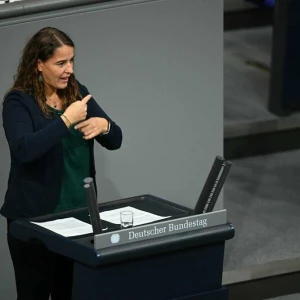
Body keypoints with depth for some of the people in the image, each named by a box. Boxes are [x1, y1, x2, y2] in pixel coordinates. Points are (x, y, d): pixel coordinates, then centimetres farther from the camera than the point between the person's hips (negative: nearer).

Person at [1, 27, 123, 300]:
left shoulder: (78, 93, 6)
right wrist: (67, 120, -26)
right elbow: (24, 149, -27)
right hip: (34, 217, -5)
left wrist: (103, 125, -15)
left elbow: (115, 140, 7)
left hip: (78, 212, 5)